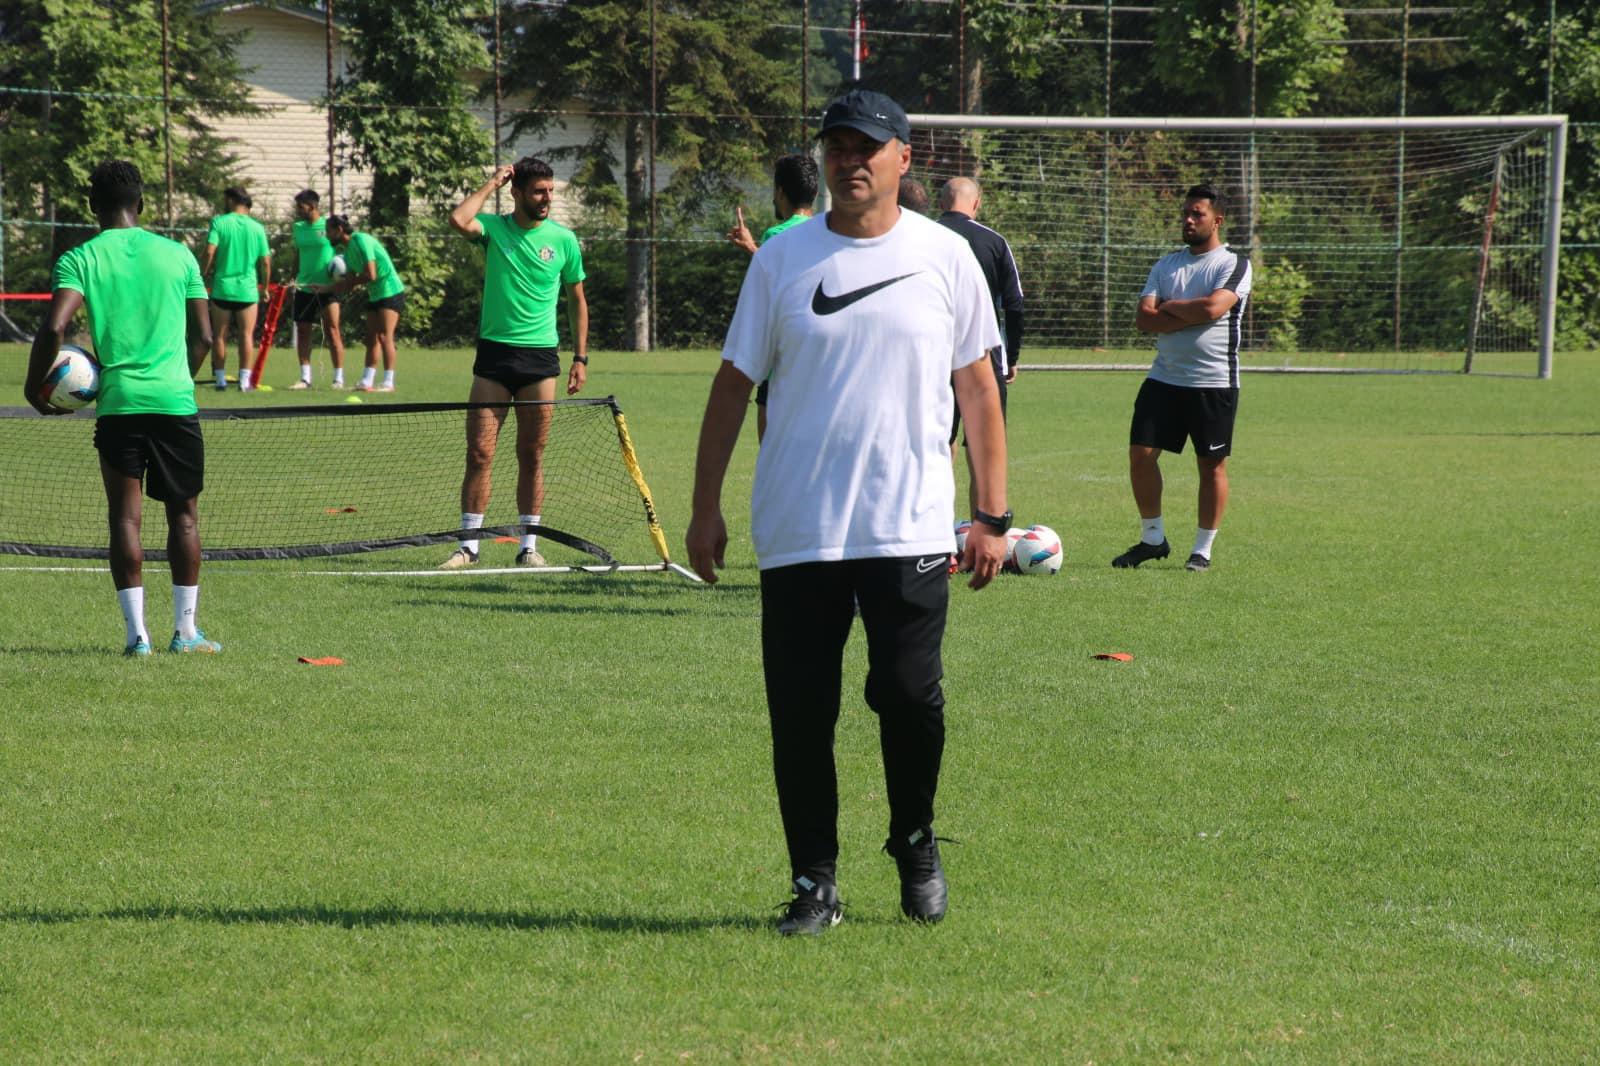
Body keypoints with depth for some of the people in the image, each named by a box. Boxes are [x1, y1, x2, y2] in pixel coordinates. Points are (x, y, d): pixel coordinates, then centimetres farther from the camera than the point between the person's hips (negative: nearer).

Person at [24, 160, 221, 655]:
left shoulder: (79, 259, 0)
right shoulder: (177, 254, 7)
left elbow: (54, 328, -13)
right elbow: (203, 336, 8)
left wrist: (33, 387, 0)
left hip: (118, 403, -1)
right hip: (176, 400, 1)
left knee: (125, 516, 3)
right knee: (183, 513, 11)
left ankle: (137, 632, -3)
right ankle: (185, 630, 13)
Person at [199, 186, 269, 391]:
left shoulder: (219, 222, -4)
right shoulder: (257, 228, 2)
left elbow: (209, 252, -13)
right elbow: (265, 262, 3)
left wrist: (202, 275, -1)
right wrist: (265, 288, 15)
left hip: (222, 287, -1)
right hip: (248, 289, 1)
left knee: (219, 336, 8)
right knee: (246, 335, 5)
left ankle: (220, 379, 8)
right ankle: (244, 379, 0)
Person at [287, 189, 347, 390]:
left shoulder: (329, 226, -5)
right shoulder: (298, 228, 10)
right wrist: (293, 279, 14)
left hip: (327, 288, -5)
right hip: (303, 288, 5)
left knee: (332, 330, -6)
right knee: (302, 331, 3)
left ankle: (339, 378, -1)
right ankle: (305, 378, 8)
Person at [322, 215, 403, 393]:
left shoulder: (361, 241, -18)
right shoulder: (347, 249, 10)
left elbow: (370, 275, -24)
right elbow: (349, 282, 12)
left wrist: (348, 283, -10)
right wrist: (323, 288, 2)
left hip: (390, 291, -9)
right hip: (375, 295, 9)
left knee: (384, 336, -12)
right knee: (372, 338, 7)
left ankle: (388, 383, -11)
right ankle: (367, 382, 8)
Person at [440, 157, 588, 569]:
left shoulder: (563, 238, 4)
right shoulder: (494, 227, 1)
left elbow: (576, 300, 12)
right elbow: (459, 220, -21)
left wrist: (580, 358, 7)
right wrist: (492, 183, -9)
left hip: (540, 357, 1)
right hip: (494, 351, 0)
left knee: (531, 457, 4)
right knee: (479, 453, -3)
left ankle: (528, 545, 10)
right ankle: (469, 544, 3)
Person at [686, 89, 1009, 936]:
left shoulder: (945, 256, 4)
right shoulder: (781, 260, 4)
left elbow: (977, 387, 7)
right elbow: (734, 382, 8)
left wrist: (993, 516, 2)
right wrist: (705, 507, 3)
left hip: (911, 527, -1)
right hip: (795, 533, 1)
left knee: (909, 697, -6)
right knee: (799, 714, 0)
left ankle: (915, 846, 21)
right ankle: (814, 884, 12)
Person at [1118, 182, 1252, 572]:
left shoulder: (1234, 265, -3)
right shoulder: (1165, 265, 12)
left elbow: (1212, 307, -20)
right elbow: (1144, 318, 1)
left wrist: (1168, 307, -5)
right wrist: (1192, 316, -12)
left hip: (1214, 383, -4)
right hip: (1164, 378, 4)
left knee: (1212, 465, 2)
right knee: (1140, 453, -3)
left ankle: (1203, 549, 12)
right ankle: (1153, 538, 11)